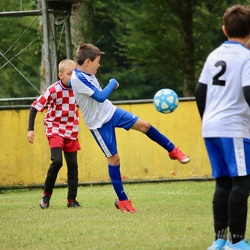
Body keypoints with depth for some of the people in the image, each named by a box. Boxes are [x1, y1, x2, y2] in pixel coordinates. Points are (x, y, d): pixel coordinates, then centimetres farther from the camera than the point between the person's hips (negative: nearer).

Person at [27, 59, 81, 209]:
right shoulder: (53, 90, -18)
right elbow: (35, 107, -13)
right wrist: (30, 129, -17)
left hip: (72, 132, 5)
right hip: (55, 130, -5)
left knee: (73, 164, 2)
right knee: (57, 161, -20)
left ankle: (72, 200, 11)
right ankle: (46, 194, -2)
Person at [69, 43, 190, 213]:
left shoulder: (88, 74, 1)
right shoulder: (77, 79, -27)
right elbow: (100, 97, -31)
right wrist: (113, 83, -18)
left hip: (110, 111, 8)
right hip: (99, 123, -8)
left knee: (144, 125, 3)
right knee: (114, 158, -4)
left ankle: (173, 150, 23)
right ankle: (122, 200, 8)